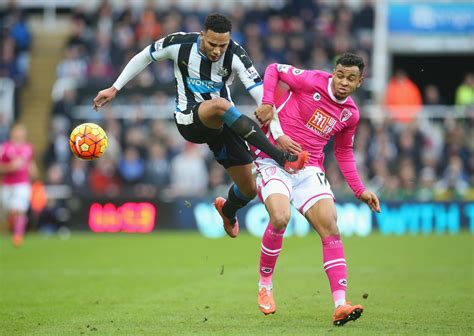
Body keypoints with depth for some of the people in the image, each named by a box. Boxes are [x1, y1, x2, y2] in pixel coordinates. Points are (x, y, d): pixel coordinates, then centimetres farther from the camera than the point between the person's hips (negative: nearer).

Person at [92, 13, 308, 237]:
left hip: (223, 123, 3)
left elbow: (261, 95, -23)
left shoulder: (235, 55, -16)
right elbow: (144, 57, 3)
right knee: (220, 104, -39)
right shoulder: (180, 44, -15)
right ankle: (283, 159, -45)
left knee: (249, 189, 1)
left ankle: (228, 211, 42)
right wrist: (114, 89, 4)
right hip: (189, 120, -3)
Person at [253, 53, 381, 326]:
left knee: (330, 227, -12)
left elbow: (344, 153, 20)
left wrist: (360, 191, 14)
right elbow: (273, 70, 0)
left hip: (309, 169, 5)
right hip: (273, 160, -5)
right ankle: (265, 283, -1)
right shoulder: (312, 81, -9)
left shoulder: (350, 114, 7)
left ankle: (340, 305, -15)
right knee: (280, 218, -27)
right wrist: (267, 104, -13)